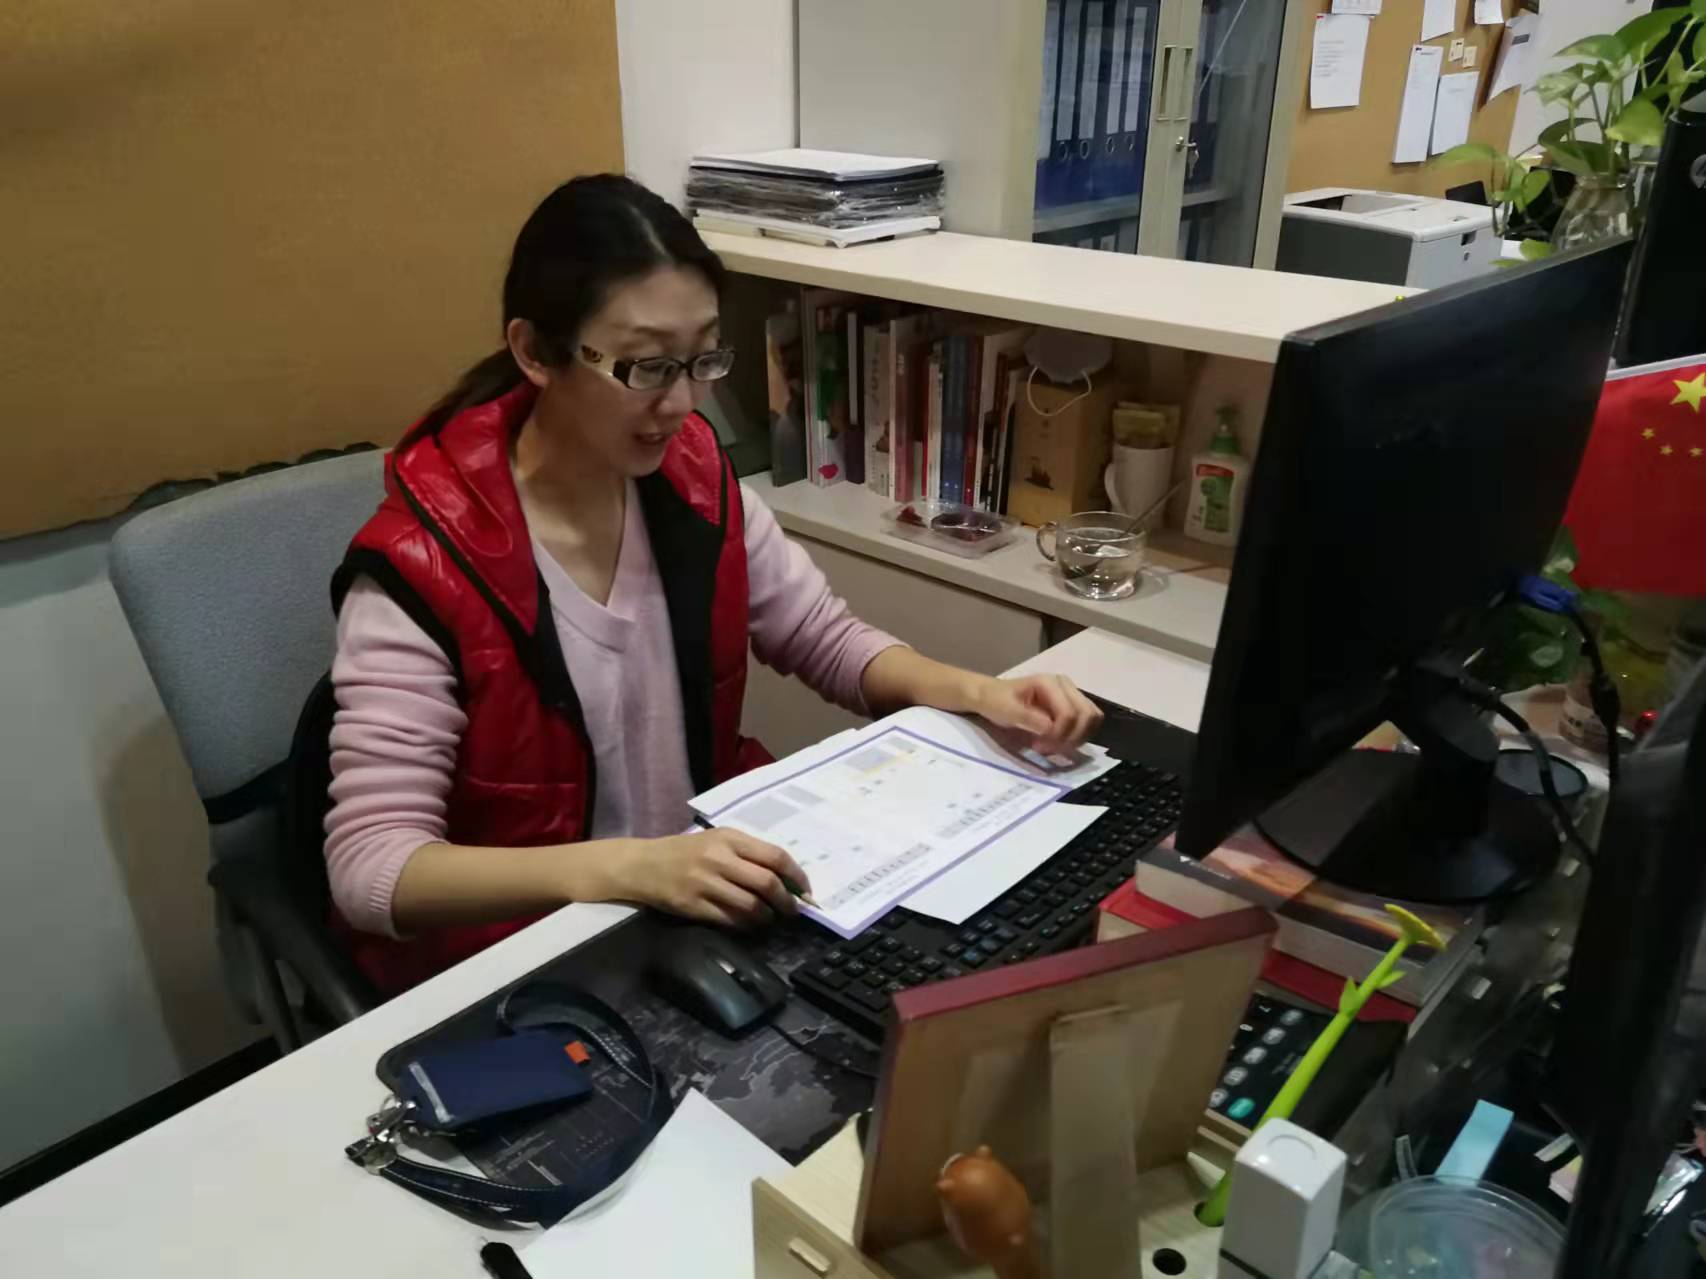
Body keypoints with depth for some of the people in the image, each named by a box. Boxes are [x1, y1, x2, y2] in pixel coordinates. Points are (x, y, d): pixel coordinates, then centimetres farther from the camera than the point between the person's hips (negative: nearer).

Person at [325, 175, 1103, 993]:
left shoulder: (693, 476, -4)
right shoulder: (424, 562, -22)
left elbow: (826, 639, 6)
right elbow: (369, 864, -25)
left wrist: (976, 693, -12)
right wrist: (626, 868, -40)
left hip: (703, 907, 6)